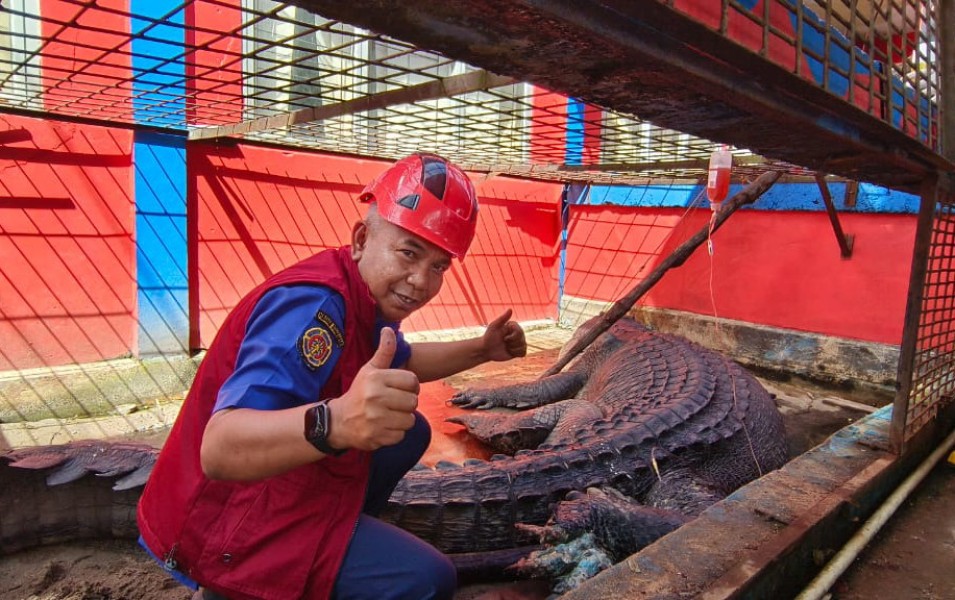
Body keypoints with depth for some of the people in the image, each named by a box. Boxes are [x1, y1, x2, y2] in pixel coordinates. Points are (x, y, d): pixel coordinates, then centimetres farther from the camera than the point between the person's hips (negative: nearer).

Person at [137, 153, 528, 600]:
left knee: (410, 432, 15)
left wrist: (481, 349, 12)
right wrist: (335, 422, -57)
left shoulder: (367, 296, 0)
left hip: (278, 486, 9)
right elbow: (219, 450, -39)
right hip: (224, 522, -9)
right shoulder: (315, 303, -28)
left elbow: (400, 361, 22)